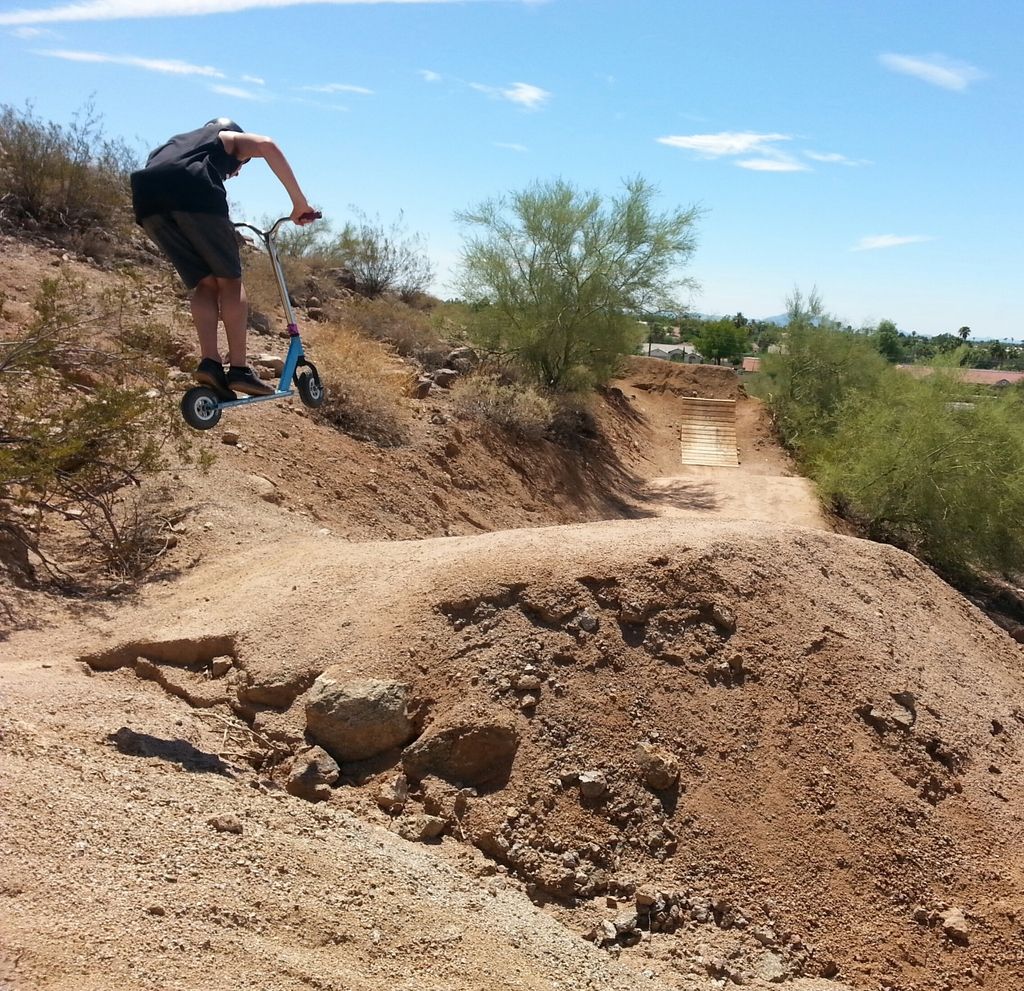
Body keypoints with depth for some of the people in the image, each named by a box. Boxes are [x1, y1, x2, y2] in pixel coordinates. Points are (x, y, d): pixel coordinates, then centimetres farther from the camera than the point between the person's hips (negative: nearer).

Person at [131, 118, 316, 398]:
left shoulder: (175, 142, 45)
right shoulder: (228, 137, 30)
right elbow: (266, 146, 8)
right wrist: (299, 201, 7)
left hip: (147, 199, 5)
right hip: (194, 191, -5)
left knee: (203, 283, 13)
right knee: (229, 279, 7)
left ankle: (210, 362, -4)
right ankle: (239, 369, -1)